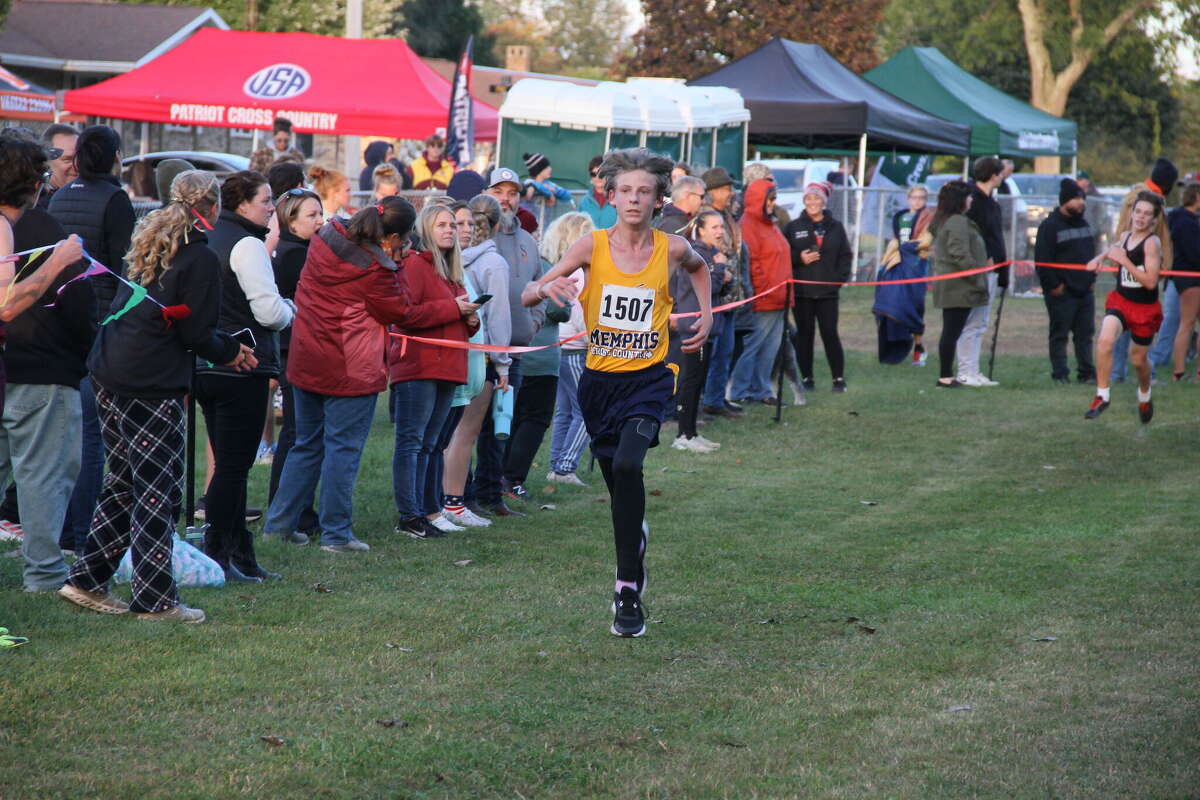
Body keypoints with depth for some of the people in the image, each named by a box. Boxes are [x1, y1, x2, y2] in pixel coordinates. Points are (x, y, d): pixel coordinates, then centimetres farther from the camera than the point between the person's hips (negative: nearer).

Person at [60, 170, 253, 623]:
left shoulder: (149, 243, 15)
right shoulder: (200, 258, -11)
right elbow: (197, 334, -13)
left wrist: (224, 346, 21)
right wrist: (231, 352, 8)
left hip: (110, 376, 8)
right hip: (152, 386, -8)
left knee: (123, 484, 16)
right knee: (158, 493, -2)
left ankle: (87, 581, 18)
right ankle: (155, 599, 1)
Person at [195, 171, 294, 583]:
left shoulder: (206, 240, 13)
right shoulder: (247, 245, -13)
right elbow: (269, 311, -20)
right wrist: (291, 309, 2)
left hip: (205, 366, 9)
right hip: (241, 369, -9)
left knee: (229, 465, 13)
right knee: (233, 467, -4)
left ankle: (240, 556, 17)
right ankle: (216, 556, -3)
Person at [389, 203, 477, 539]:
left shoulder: (451, 271, 22)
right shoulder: (415, 264, -6)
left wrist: (471, 320, 6)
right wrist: (452, 309, -17)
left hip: (446, 369, 9)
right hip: (417, 367, -9)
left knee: (428, 444, 12)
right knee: (410, 441, -8)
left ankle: (429, 511, 15)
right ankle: (409, 516, -10)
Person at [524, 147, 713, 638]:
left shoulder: (672, 248, -3)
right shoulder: (592, 246, -6)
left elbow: (699, 267, 23)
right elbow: (527, 297, -8)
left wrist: (706, 316, 12)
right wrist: (546, 288, -29)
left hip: (649, 377, -2)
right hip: (600, 378, 2)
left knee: (627, 465, -25)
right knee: (616, 481, 12)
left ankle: (628, 591, -19)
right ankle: (636, 542, 45)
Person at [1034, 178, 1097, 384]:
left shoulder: (1083, 224, 16)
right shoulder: (1050, 226, -9)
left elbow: (1091, 254, 25)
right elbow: (1042, 259, -13)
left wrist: (1091, 279, 14)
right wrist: (1053, 285, -14)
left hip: (1085, 290, 7)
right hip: (1062, 293, -7)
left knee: (1085, 334, 8)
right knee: (1059, 335, -2)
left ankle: (1087, 372, 13)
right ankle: (1060, 374, 1)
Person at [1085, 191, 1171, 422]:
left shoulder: (1152, 242, -17)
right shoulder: (1125, 236, 2)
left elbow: (1150, 281, -24)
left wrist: (1124, 260, -25)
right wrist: (1101, 257, 9)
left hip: (1145, 307, -4)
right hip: (1120, 299, 4)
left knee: (1138, 359, 13)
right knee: (1105, 340, -25)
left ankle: (1144, 397, 45)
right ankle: (1101, 396, -15)